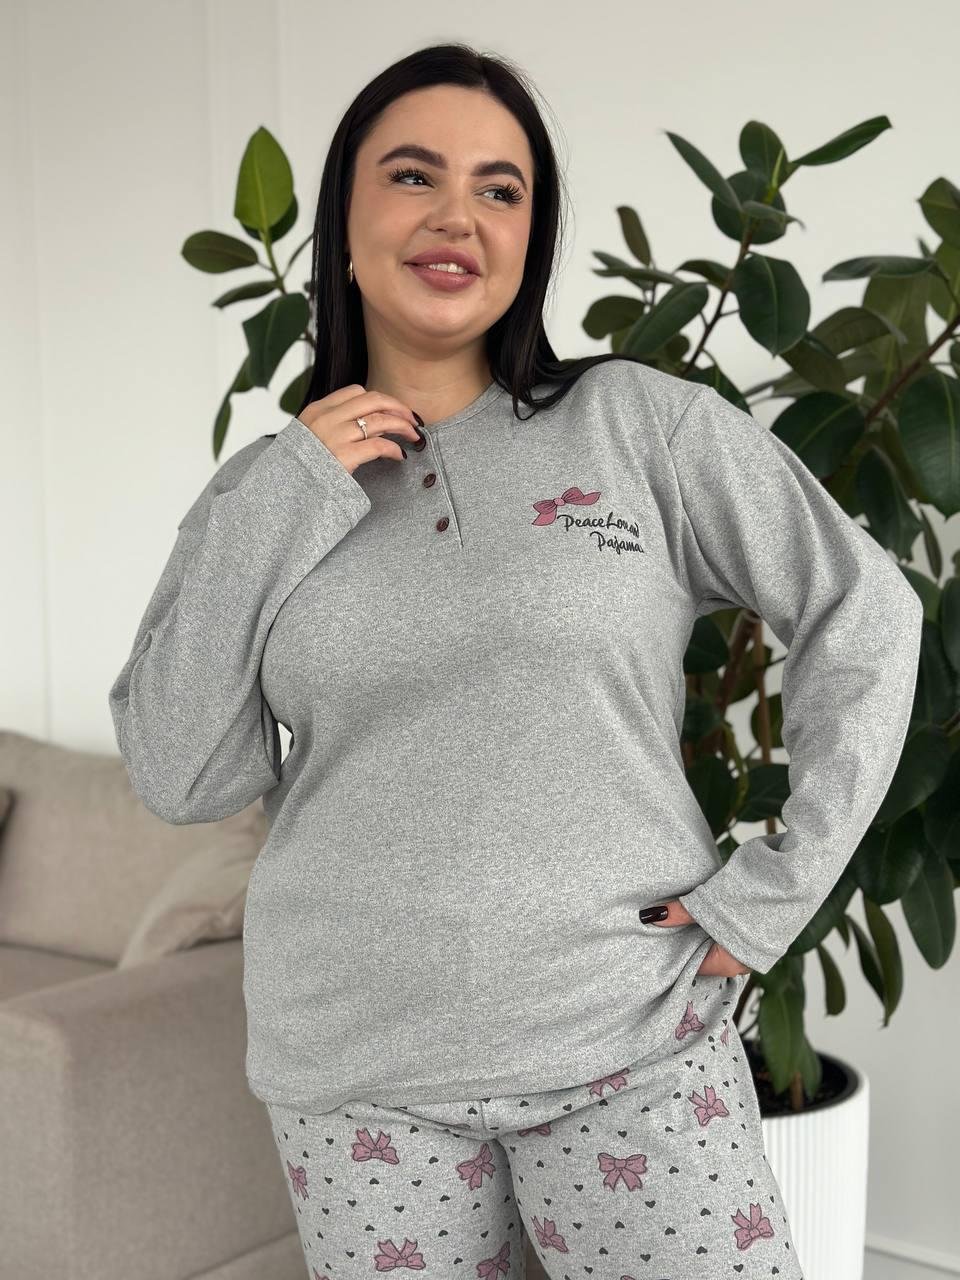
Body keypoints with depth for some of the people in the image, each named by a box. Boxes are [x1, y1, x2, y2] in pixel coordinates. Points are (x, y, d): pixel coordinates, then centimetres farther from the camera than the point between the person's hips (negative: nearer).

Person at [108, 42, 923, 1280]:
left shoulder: (641, 422, -2)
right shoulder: (272, 489, 5)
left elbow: (866, 616, 0)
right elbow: (178, 779, -1)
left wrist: (778, 884, -4)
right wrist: (273, 509, -9)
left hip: (629, 1038, -1)